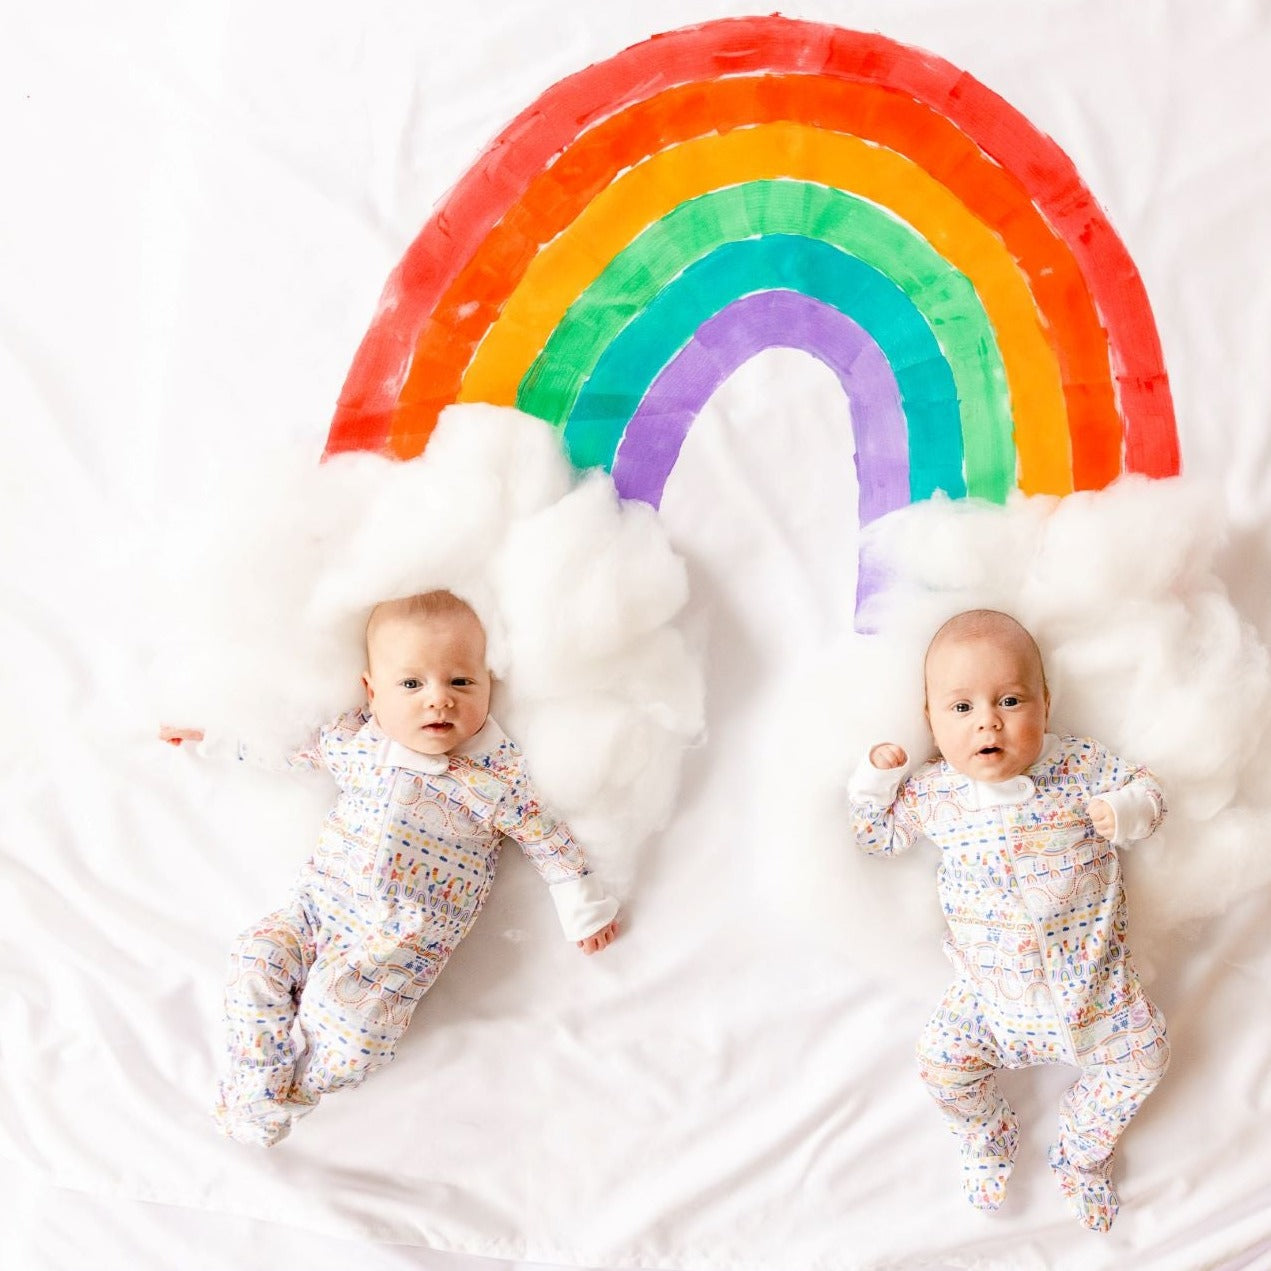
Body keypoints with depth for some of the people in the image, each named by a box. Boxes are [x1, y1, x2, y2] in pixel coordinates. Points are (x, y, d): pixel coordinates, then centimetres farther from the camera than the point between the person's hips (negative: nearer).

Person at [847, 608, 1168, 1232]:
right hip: (990, 987, 0)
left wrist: (1126, 810, -21)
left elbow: (1146, 787, 2)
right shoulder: (932, 791, -9)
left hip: (1090, 976, 1)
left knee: (1143, 1053, 2)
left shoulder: (1081, 765, -10)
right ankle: (987, 1137, 27)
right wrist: (875, 778, -14)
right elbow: (880, 833, 6)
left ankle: (1083, 1147, 31)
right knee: (941, 1062, -9)